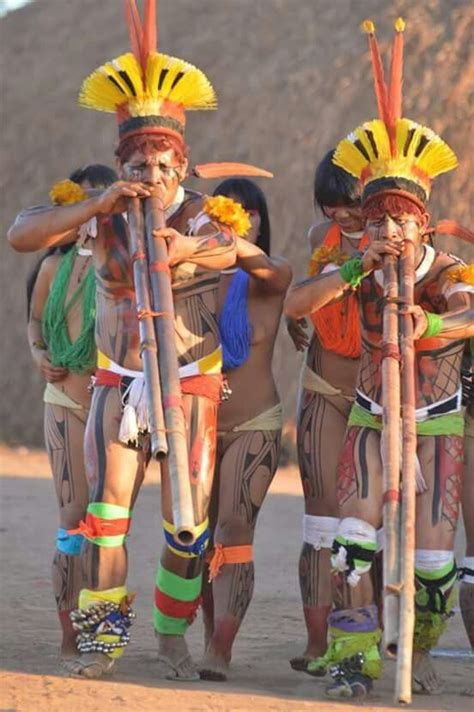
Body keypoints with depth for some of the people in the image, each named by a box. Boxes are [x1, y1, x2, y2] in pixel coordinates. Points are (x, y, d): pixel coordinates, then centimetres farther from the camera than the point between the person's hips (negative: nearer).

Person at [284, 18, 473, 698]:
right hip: (370, 419, 1)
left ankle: (418, 650, 17)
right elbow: (295, 304, -23)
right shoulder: (360, 271, -7)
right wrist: (359, 267, -35)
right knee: (355, 534, -19)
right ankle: (353, 656, -16)